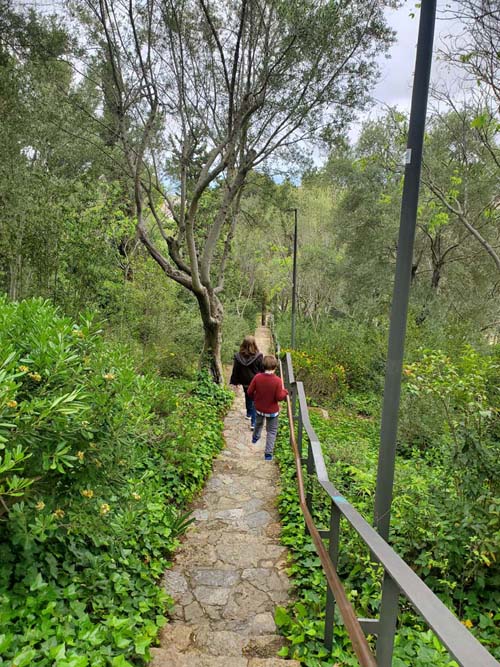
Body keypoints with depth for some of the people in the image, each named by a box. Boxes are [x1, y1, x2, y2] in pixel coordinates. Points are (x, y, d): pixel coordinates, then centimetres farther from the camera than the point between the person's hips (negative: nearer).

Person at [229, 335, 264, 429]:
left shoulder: (238, 356, -11)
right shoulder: (258, 356, -19)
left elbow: (235, 371, -2)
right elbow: (262, 370, -10)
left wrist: (235, 382, 10)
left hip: (245, 382, 4)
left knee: (248, 397, 27)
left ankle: (249, 414, 47)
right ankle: (253, 422, 0)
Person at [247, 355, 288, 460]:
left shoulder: (257, 377, -18)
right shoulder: (277, 380, -26)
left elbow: (250, 392, -10)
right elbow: (279, 397, -22)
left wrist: (254, 398, 11)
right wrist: (285, 392, -1)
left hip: (259, 408, 4)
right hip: (272, 411, -4)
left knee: (258, 423, 33)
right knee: (271, 431, 13)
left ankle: (255, 437, 59)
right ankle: (268, 453, 11)